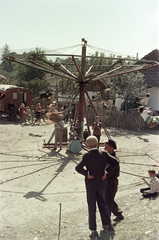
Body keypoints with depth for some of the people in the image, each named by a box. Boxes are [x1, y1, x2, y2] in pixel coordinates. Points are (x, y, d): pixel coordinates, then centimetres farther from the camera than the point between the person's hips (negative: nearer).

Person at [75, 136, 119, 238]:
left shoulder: (87, 156, -19)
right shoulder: (103, 154, -11)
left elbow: (78, 168, -27)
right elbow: (115, 162, -12)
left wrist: (86, 174, -14)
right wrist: (106, 171, -7)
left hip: (91, 183, -3)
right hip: (102, 183, 3)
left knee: (92, 206, 9)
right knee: (102, 203, 23)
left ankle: (93, 230, 15)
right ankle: (107, 224, 29)